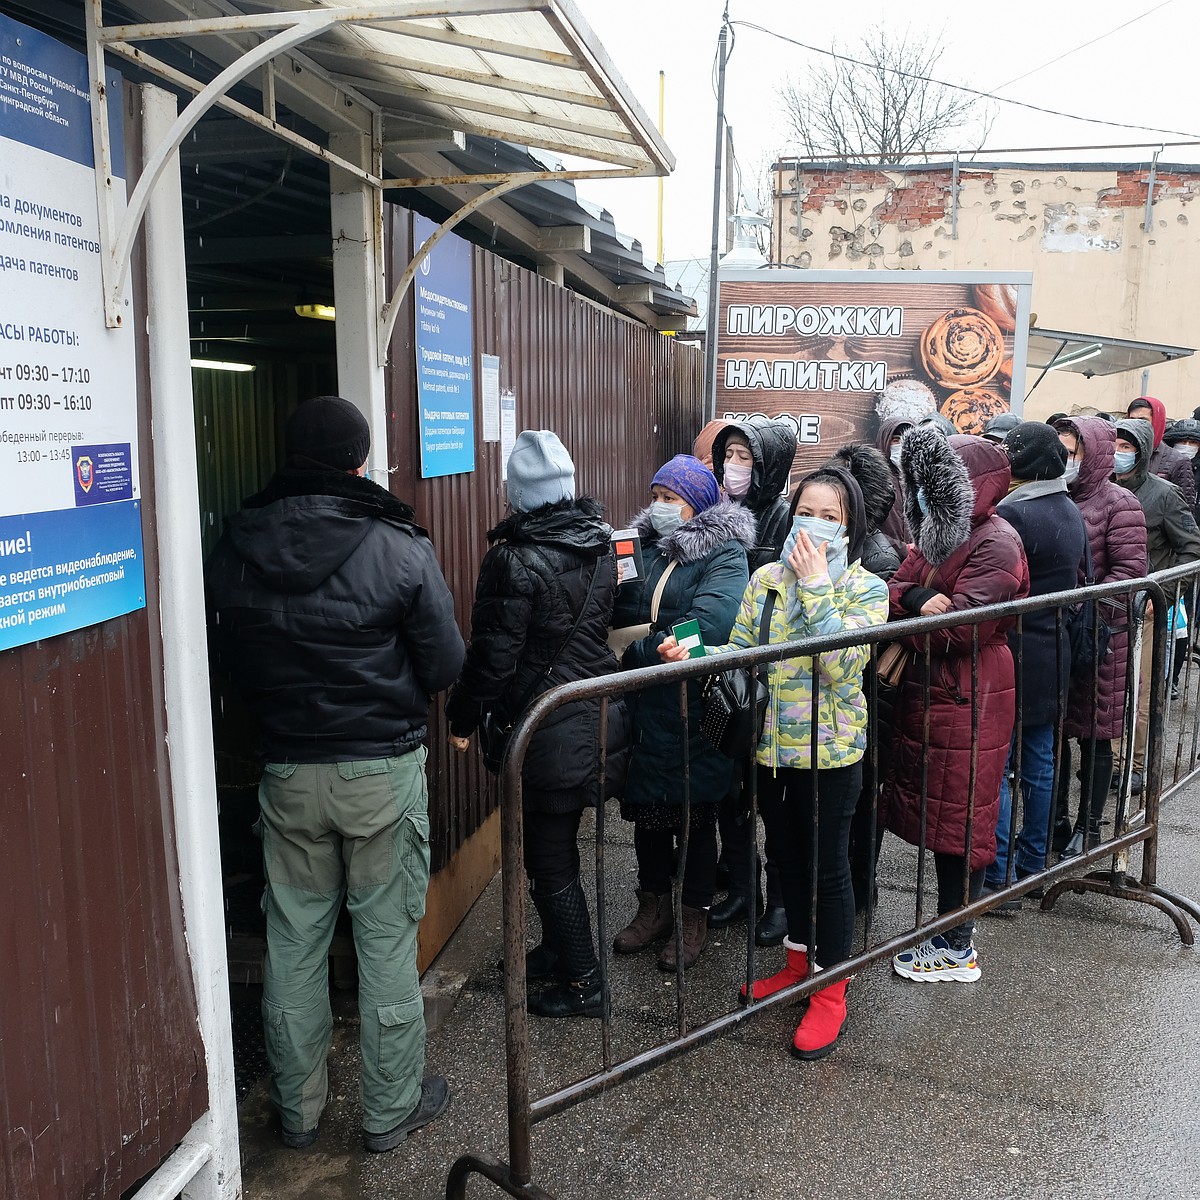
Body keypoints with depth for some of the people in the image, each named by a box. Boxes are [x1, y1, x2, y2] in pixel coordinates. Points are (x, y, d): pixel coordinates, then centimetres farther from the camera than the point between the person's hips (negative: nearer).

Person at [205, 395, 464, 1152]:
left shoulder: (234, 549, -4)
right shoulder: (400, 547, -15)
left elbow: (230, 661, 6)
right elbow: (445, 665, -9)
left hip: (287, 770, 3)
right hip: (385, 769, -3)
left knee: (294, 939, 15)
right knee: (387, 937, 10)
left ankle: (299, 1108, 32)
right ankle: (392, 1110, 25)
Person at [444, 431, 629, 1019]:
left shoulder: (513, 561, -20)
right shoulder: (600, 544, 1)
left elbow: (494, 655, -16)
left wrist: (463, 717, -3)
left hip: (549, 732, -8)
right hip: (601, 716, 8)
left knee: (550, 862, 8)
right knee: (557, 846, 23)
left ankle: (582, 983, 20)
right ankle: (557, 952, 39)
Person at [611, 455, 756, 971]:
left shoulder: (724, 554, -11)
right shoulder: (646, 545, 7)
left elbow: (706, 627, -26)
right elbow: (620, 612, 5)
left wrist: (637, 650, -20)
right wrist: (618, 585, -16)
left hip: (693, 710, -5)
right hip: (642, 705, 5)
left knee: (694, 813, 10)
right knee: (646, 808, 16)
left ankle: (694, 916, 28)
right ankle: (654, 906, 35)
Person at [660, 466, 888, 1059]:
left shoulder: (866, 588, -9)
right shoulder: (766, 579, 3)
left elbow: (841, 665, -23)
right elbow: (741, 651, 1)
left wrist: (816, 586, -23)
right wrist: (696, 654, -19)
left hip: (830, 749, -5)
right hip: (773, 743, 5)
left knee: (827, 865, 6)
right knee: (787, 855, 19)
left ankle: (830, 992, 24)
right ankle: (799, 963, 40)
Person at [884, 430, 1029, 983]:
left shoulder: (996, 542, -13)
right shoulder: (939, 534, 14)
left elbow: (959, 624, -22)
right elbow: (893, 590, 4)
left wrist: (904, 611, -9)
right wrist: (918, 600, -18)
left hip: (969, 704, -8)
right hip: (925, 695, 8)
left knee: (959, 823, 2)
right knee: (935, 812, 15)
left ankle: (956, 949, 16)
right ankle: (952, 924, 31)